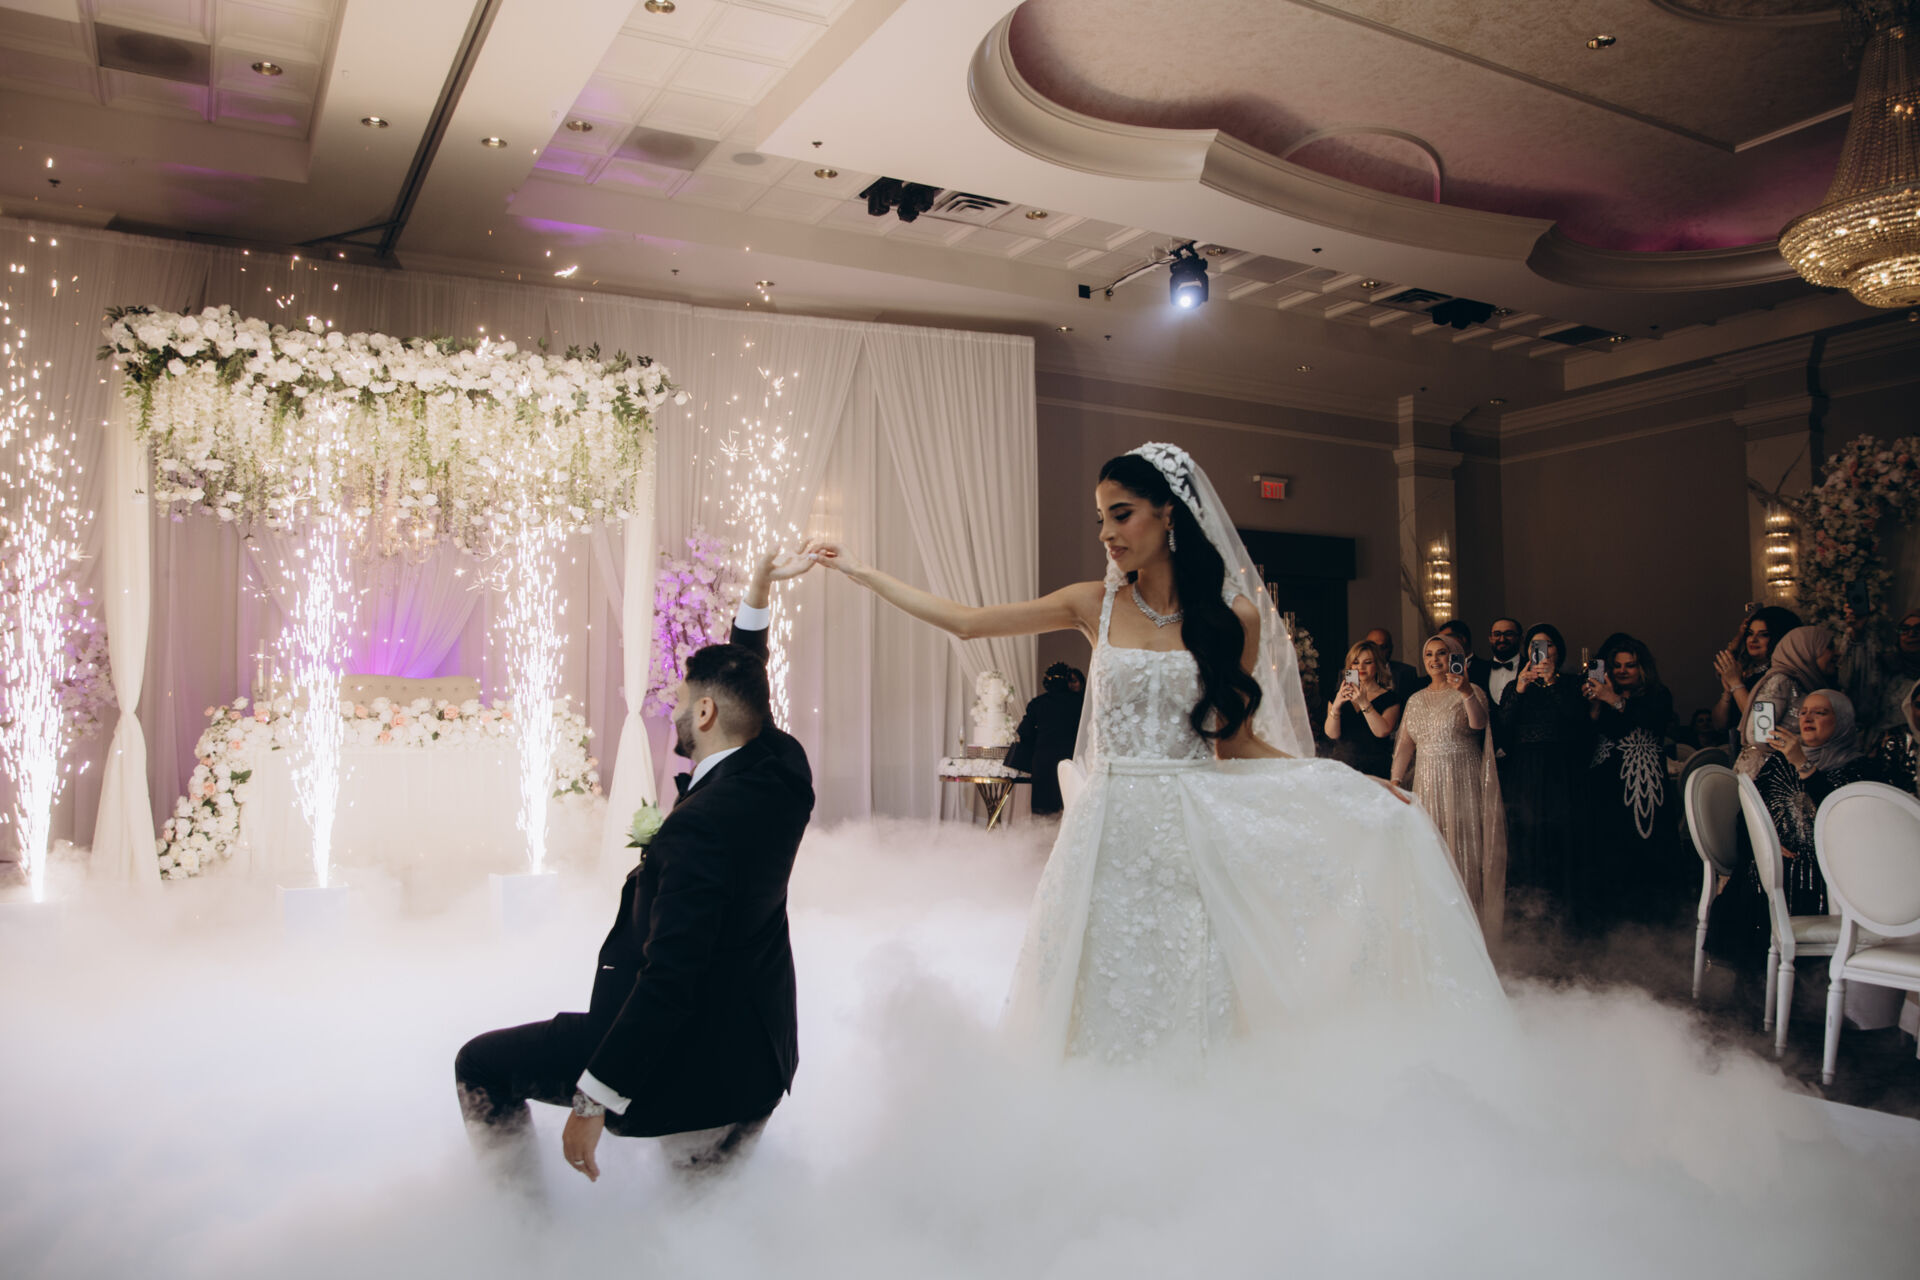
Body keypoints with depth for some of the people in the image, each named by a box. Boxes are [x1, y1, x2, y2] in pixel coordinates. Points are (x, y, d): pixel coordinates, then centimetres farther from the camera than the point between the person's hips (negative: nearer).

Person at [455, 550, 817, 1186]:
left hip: (689, 1058, -8)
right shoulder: (782, 768, -5)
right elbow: (745, 695, 17)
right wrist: (755, 597, 17)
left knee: (481, 1064, 10)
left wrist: (593, 1101, -23)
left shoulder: (699, 827, -29)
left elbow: (668, 979, -30)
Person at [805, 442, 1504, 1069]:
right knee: (1110, 999, 6)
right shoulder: (1096, 606, 3)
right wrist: (859, 570, 5)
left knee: (1192, 993, 3)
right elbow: (963, 620, 5)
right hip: (1114, 830, 1)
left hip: (1197, 831, -1)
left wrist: (1356, 786, -2)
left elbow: (1235, 740, 5)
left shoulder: (1233, 615, 0)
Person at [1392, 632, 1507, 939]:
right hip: (1427, 785, 5)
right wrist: (1395, 782, 2)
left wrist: (1466, 692, -38)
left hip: (1463, 784, -4)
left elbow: (1479, 724, -21)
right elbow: (1405, 744, 12)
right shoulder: (1416, 700, 14)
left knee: (1464, 848, -4)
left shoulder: (1470, 692, -1)